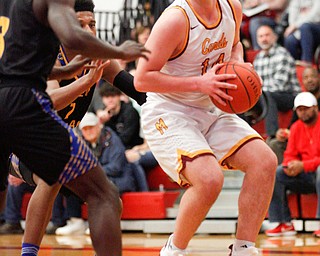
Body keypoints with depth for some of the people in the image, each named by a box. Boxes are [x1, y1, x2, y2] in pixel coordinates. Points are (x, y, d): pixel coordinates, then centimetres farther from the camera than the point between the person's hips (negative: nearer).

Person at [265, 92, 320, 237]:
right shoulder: (296, 127, 11)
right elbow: (290, 154, 12)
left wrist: (303, 165, -23)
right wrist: (290, 165, -12)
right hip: (304, 176, 6)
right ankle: (284, 224, -16)